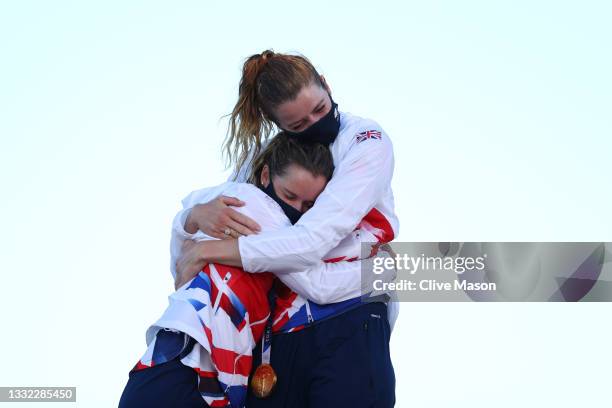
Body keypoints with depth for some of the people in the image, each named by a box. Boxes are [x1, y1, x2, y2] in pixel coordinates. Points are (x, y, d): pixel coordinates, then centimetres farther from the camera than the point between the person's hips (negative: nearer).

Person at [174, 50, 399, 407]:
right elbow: (187, 221, 11)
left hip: (350, 330, -4)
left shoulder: (366, 141, -6)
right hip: (276, 334, 4)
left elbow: (314, 242, -19)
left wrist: (207, 251, -17)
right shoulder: (264, 154, 9)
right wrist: (197, 216, -16)